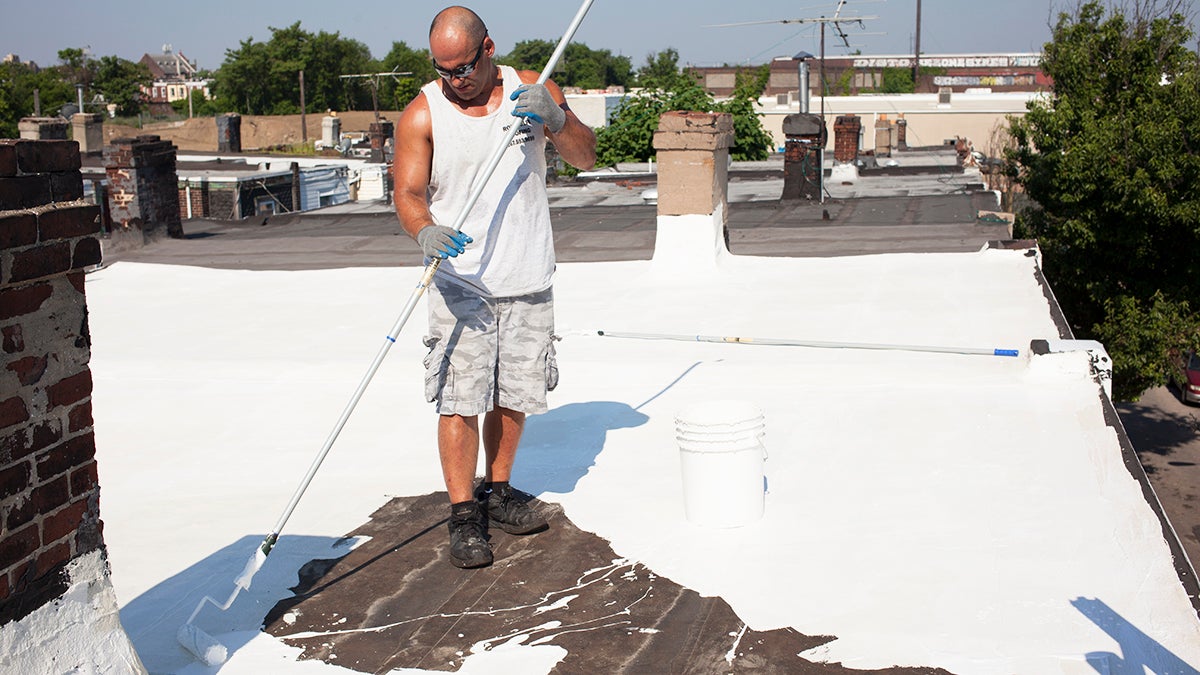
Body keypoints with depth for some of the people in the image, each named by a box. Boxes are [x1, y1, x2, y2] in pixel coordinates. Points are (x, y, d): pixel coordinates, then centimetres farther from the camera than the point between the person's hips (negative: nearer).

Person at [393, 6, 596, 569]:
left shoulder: (531, 90, 1)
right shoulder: (422, 114, -5)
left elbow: (585, 159, -2)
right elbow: (408, 192, -8)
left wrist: (555, 117, -22)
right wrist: (424, 231, -31)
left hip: (528, 281, 3)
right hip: (460, 283, -3)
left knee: (515, 395, 11)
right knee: (459, 401, -8)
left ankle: (497, 492, 30)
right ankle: (464, 516, 3)